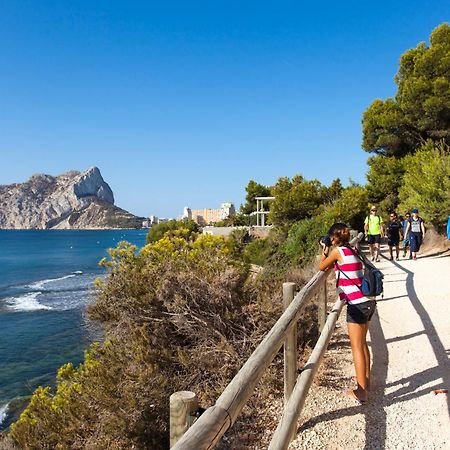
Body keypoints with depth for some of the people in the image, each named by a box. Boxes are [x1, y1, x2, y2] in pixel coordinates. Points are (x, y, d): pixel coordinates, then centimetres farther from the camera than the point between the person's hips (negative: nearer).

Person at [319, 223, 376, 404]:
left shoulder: (338, 251, -10)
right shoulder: (352, 251, 12)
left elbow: (322, 267, 3)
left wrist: (324, 251, 15)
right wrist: (328, 252, 23)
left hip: (357, 304, -9)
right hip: (368, 301, 9)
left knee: (357, 347, -1)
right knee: (362, 343, 21)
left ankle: (362, 391, 4)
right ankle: (366, 380, 34)